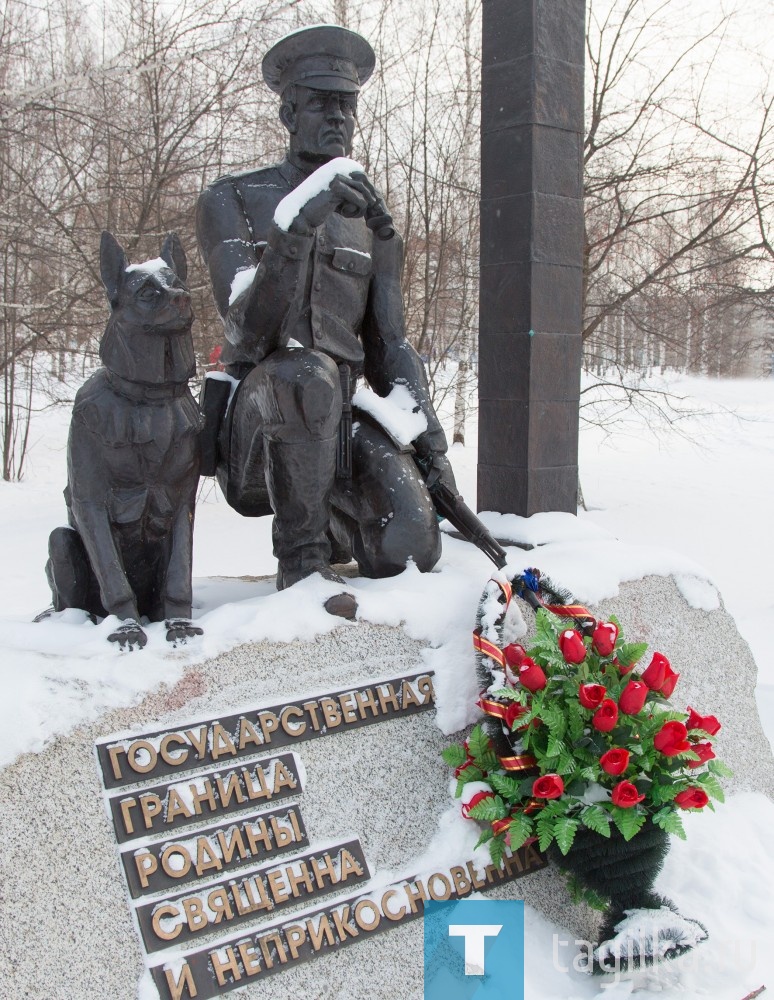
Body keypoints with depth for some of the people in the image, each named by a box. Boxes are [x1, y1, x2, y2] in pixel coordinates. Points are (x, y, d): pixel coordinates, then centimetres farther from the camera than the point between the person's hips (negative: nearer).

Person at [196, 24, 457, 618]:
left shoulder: (369, 221, 19)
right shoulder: (233, 201, 4)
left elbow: (392, 346, 17)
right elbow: (247, 323, -14)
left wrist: (431, 441, 6)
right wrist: (297, 227, -29)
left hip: (346, 416, 4)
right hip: (261, 420, -3)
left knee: (410, 546, -22)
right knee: (307, 372, -39)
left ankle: (335, 522, 14)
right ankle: (302, 558, -23)